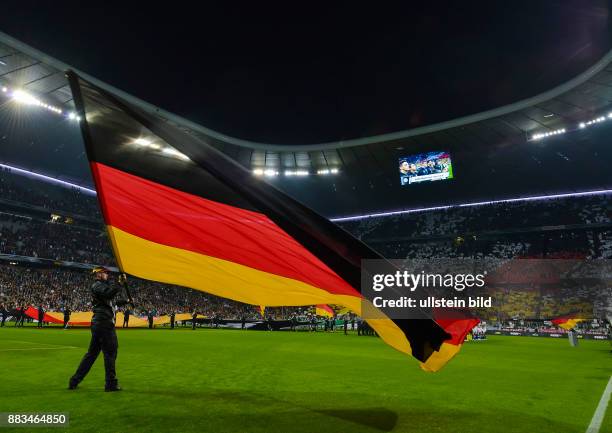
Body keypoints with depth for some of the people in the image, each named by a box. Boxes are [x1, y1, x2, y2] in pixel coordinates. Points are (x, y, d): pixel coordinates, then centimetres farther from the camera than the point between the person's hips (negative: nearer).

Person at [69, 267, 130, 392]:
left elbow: (111, 301, 30)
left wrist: (126, 301, 27)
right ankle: (111, 384, -1)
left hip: (98, 324, 10)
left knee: (92, 353, 15)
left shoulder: (100, 286, 23)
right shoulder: (97, 285, -6)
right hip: (104, 323, -10)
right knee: (110, 352, -5)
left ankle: (74, 381, 19)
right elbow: (109, 294, -26)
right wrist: (120, 283, -23)